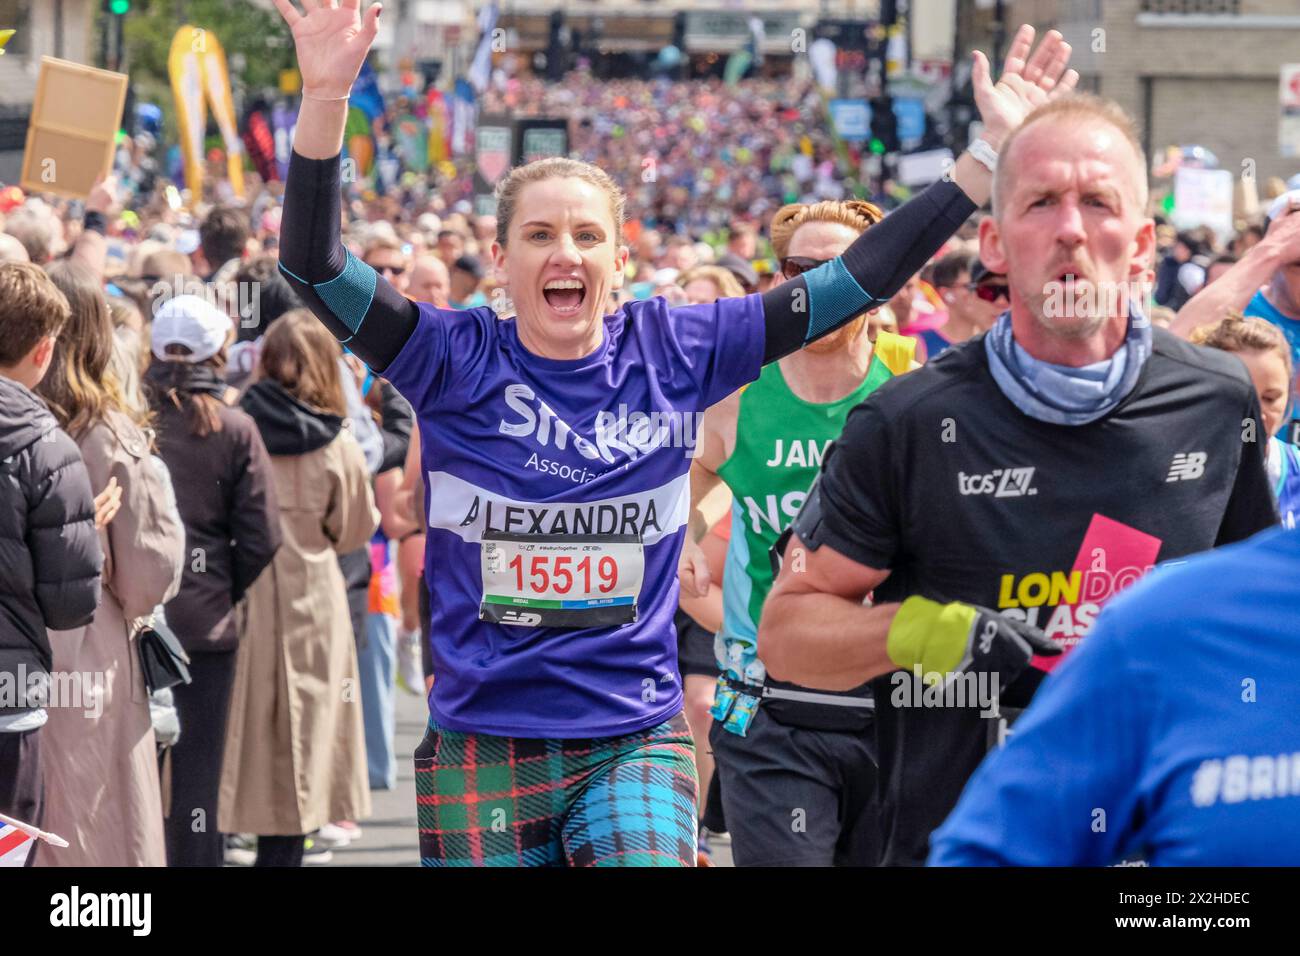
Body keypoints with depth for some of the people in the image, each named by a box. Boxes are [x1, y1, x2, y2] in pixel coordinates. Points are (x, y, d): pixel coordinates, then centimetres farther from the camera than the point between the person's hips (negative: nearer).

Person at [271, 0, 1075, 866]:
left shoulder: (674, 354, 1)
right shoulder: (457, 365, -2)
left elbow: (854, 282, 1)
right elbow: (315, 266, -13)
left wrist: (992, 152, -3)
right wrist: (326, 97, -27)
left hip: (636, 739, 0)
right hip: (483, 751, 0)